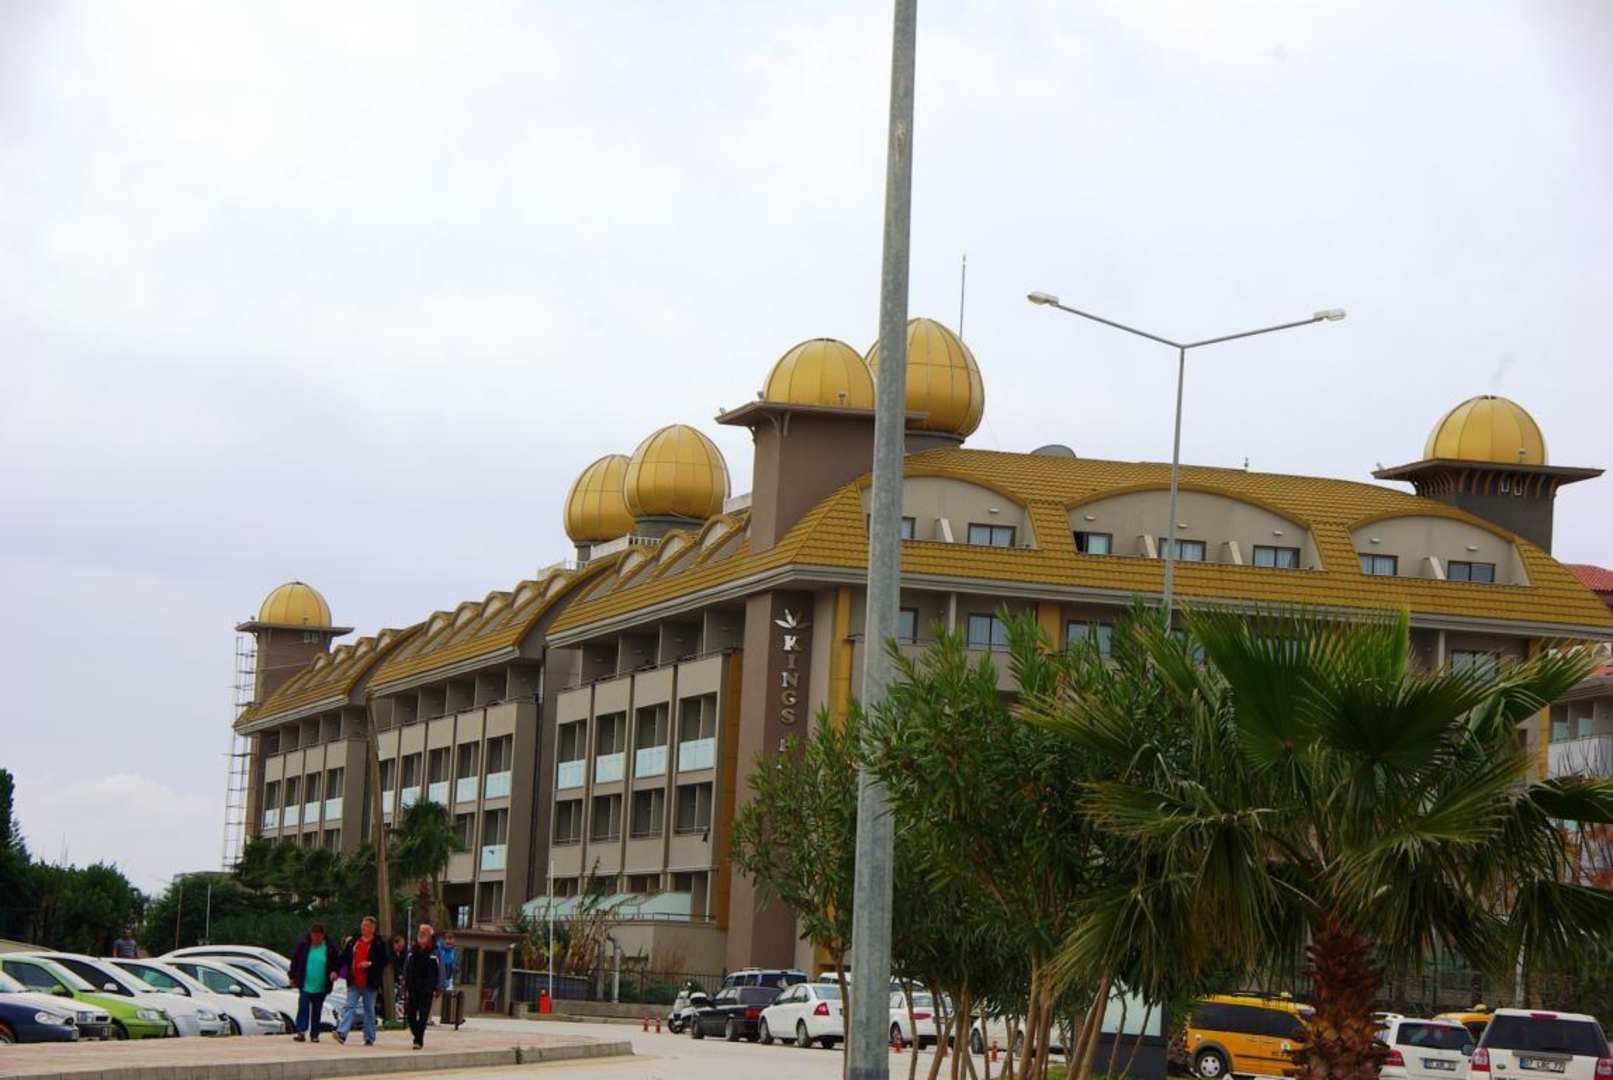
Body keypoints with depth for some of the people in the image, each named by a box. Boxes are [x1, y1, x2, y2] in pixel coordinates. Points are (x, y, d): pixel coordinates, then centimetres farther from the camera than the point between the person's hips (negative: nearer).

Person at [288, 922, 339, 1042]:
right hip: (305, 985, -1)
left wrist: (334, 971, -8)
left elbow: (338, 961, 10)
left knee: (317, 1012, 7)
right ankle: (300, 1032, -11)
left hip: (320, 987, 1)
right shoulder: (303, 945, 1)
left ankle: (314, 1035, 15)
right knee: (303, 1009, -11)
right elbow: (295, 961, 10)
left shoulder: (329, 948, 0)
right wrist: (293, 977, 11)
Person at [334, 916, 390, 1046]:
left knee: (369, 1010, 7)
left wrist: (370, 964, -18)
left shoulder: (379, 944, -2)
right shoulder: (354, 942, 10)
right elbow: (345, 957, 15)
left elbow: (386, 960, -6)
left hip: (369, 983, -3)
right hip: (354, 982, 3)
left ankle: (369, 1038, 13)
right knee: (349, 1007, -8)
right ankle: (342, 1033, -19)